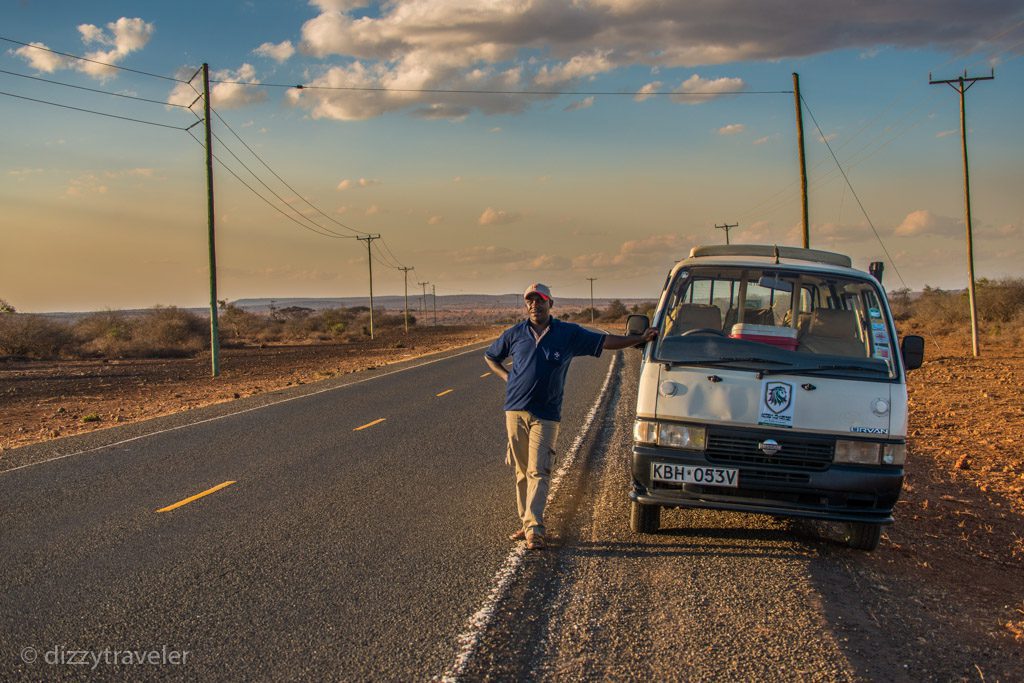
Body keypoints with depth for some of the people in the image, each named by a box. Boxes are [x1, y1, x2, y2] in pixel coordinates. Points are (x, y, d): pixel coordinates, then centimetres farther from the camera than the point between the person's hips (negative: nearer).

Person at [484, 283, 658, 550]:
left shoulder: (569, 334, 4)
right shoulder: (515, 334, 8)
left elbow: (606, 341, 6)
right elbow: (490, 356, 21)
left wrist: (641, 338, 1)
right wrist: (507, 377, 6)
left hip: (546, 415, -2)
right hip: (515, 410, 2)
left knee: (537, 471, -10)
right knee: (522, 471, 7)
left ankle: (533, 528, -13)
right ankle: (526, 524, 14)